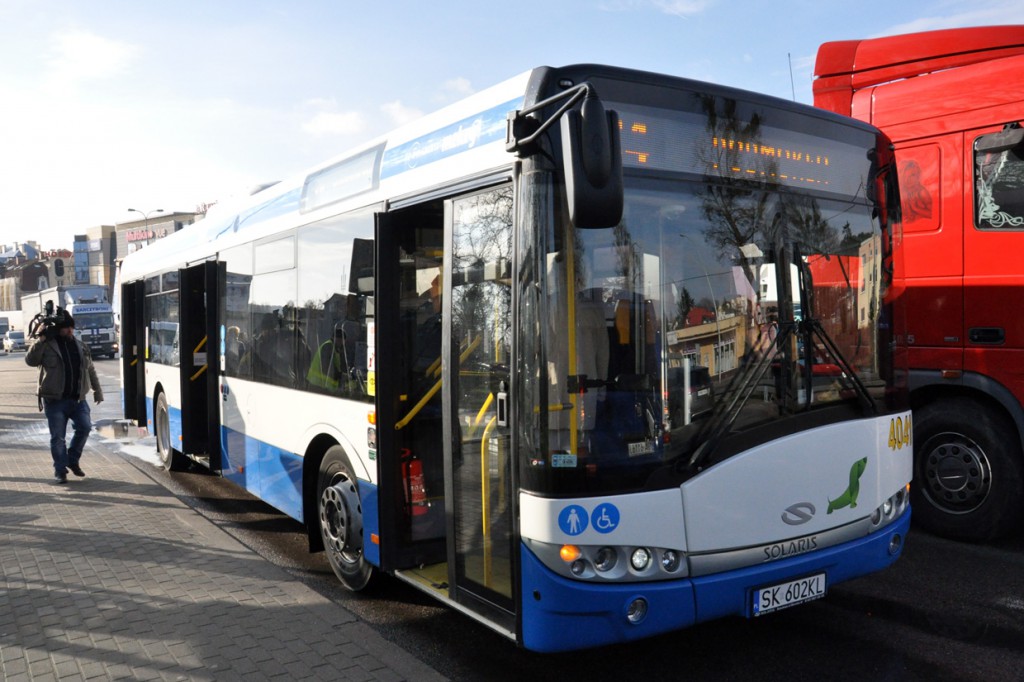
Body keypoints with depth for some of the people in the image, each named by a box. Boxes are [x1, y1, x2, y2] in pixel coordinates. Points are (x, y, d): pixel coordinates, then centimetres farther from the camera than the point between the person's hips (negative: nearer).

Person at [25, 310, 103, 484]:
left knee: (85, 427, -7)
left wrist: (97, 391, 19)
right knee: (58, 437, 0)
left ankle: (73, 460, 16)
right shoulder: (47, 346, -3)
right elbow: (30, 360, -17)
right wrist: (41, 339, -21)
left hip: (78, 399, 4)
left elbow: (90, 370, 19)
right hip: (55, 400, -4)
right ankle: (60, 470, 13)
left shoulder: (81, 346, 11)